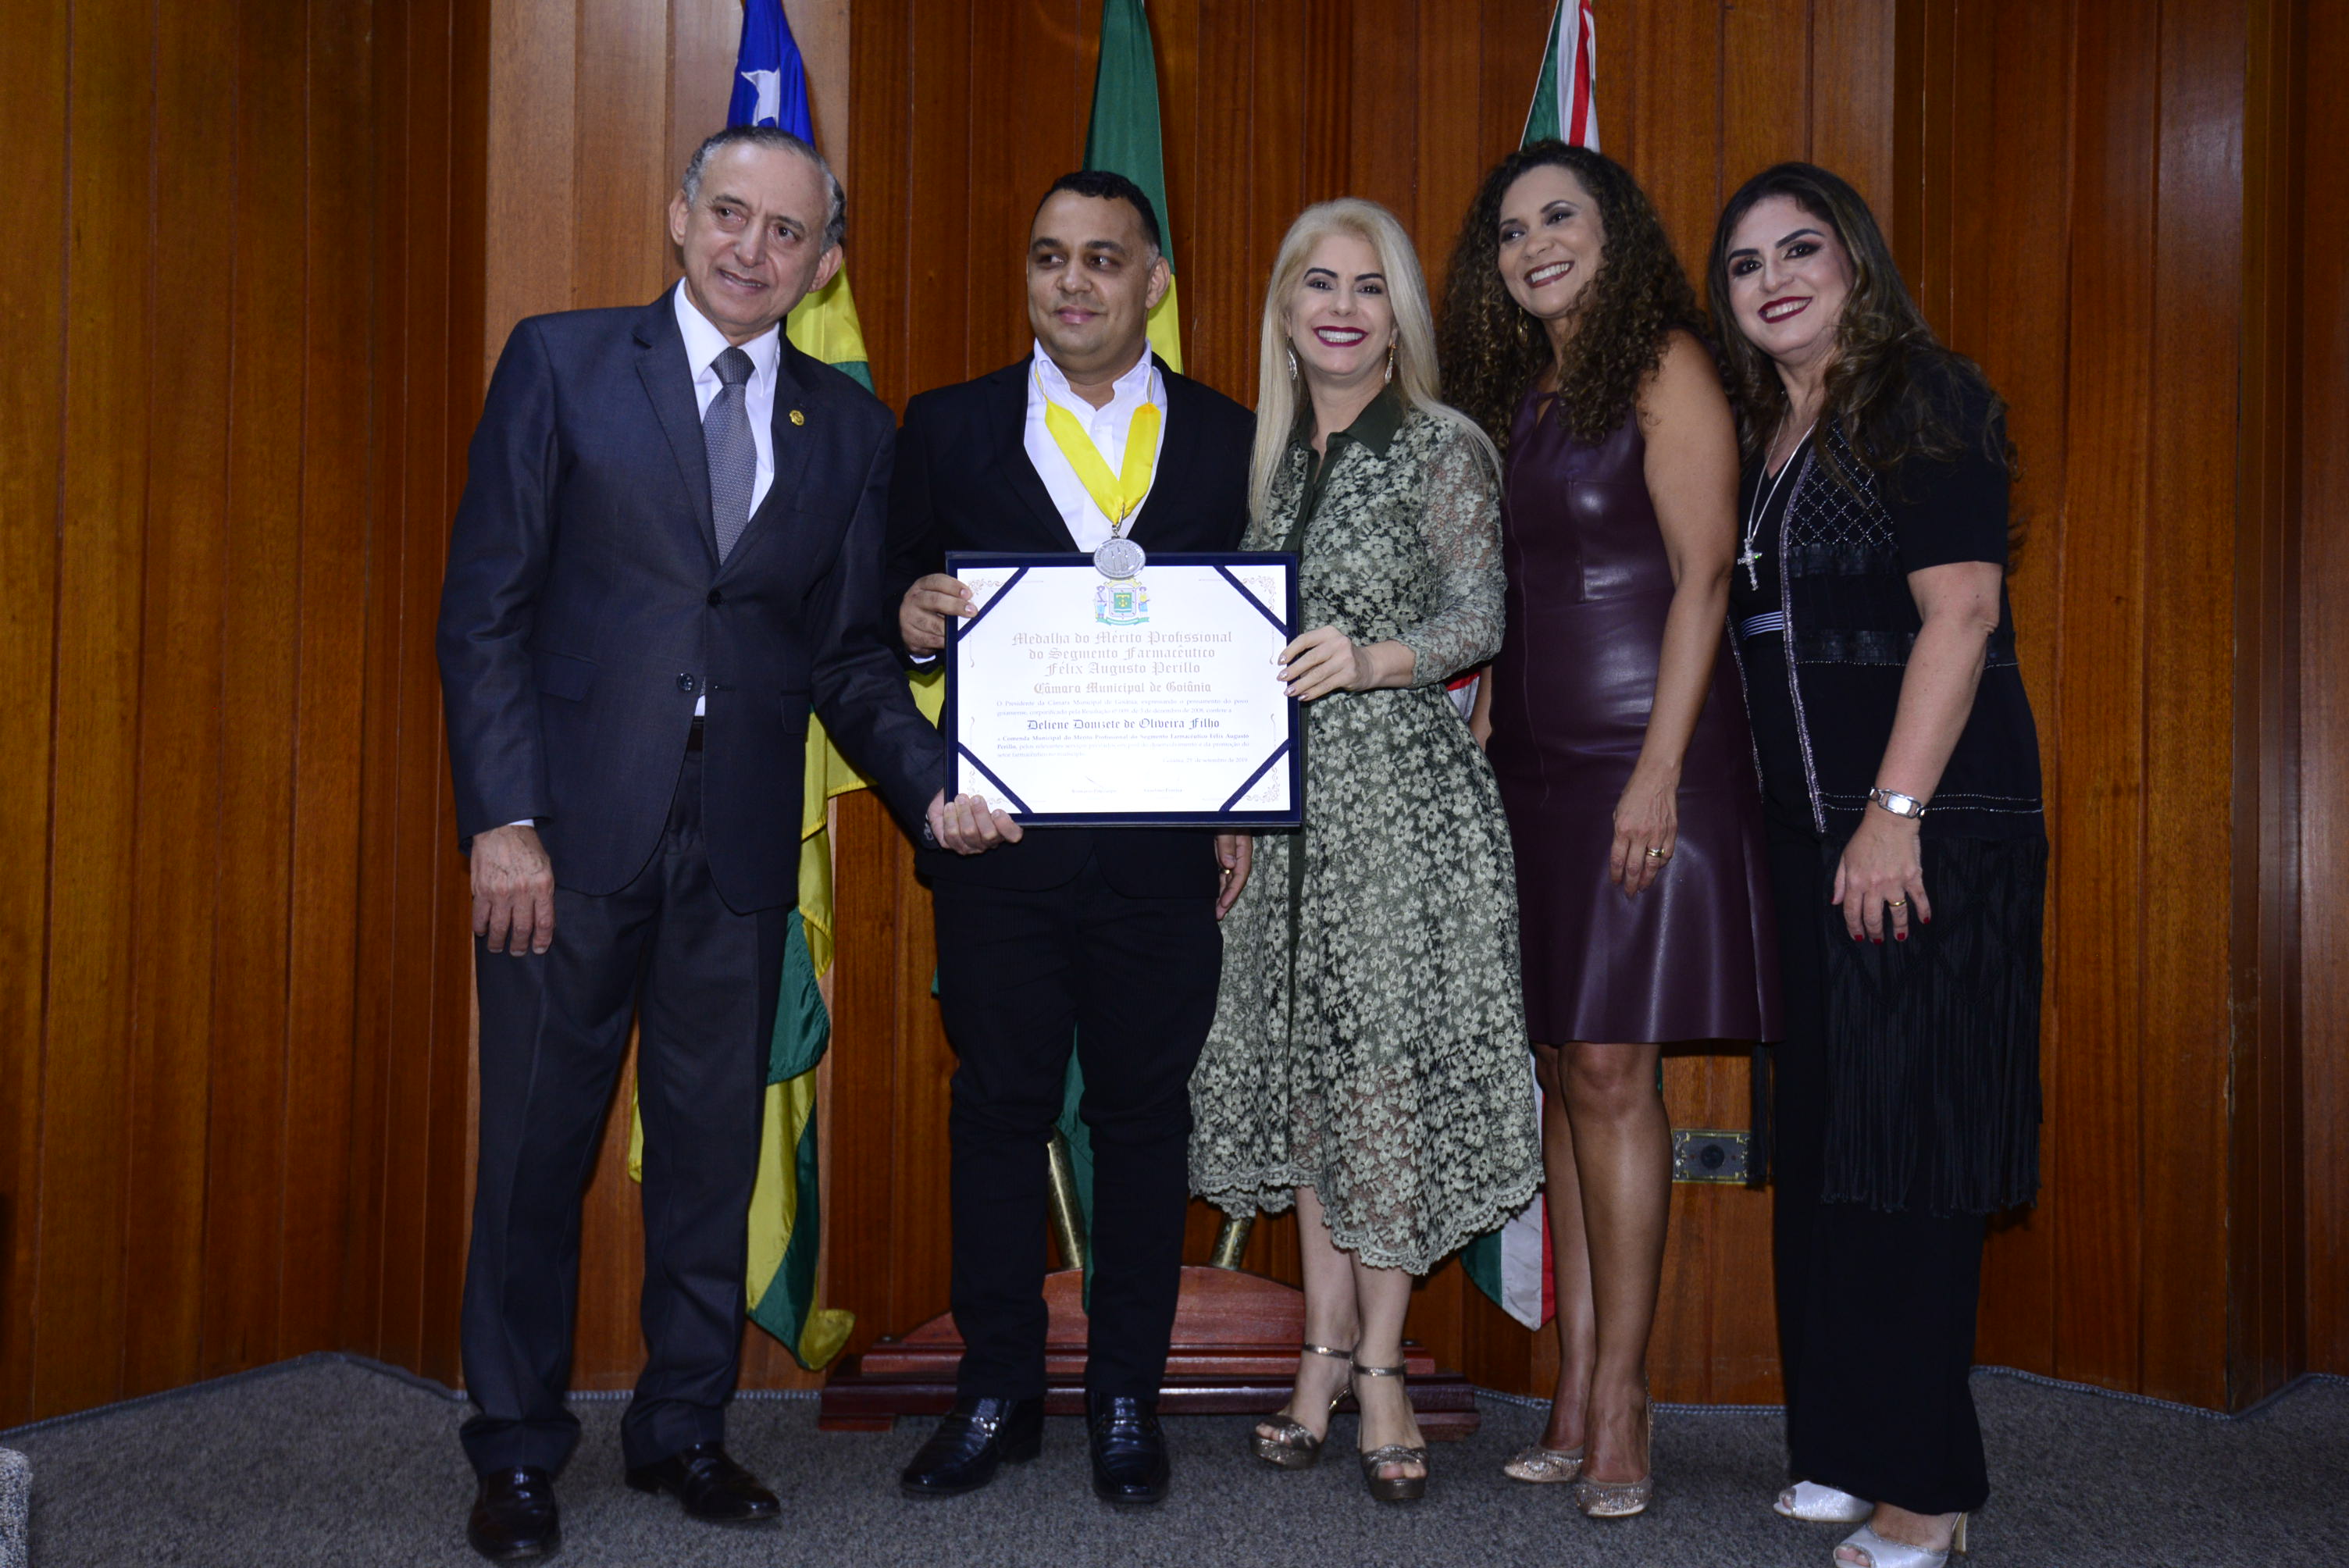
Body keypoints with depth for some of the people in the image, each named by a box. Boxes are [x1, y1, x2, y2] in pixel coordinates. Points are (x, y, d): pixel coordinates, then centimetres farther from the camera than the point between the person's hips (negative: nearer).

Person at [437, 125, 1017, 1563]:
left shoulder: (850, 426, 10)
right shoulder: (561, 364, 2)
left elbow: (852, 654, 9)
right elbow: (485, 608, -2)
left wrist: (934, 788, -8)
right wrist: (502, 817, -10)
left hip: (741, 849, 3)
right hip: (571, 832, -2)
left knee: (714, 1147, 10)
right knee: (539, 1146, 6)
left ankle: (685, 1429, 26)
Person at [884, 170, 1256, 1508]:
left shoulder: (1229, 441, 7)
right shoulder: (949, 429, 8)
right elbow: (899, 618, 9)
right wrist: (914, 620, -15)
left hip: (1163, 844, 0)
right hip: (999, 839, 1)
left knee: (1146, 1117, 7)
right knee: (1000, 1111, 7)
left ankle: (1128, 1395, 21)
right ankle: (999, 1393, 21)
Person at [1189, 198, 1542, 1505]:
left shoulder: (1445, 450, -2)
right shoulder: (1276, 455, 14)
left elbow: (1482, 617, -9)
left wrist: (1373, 660, -27)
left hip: (1407, 792, -5)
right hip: (1290, 793, 6)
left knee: (1389, 1060, -5)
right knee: (1303, 1059, 7)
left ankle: (1381, 1364, 6)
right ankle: (1329, 1341, 18)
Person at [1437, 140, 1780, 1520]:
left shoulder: (1665, 363, -3)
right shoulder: (1515, 394, 17)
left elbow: (1702, 575, -11)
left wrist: (1660, 769, -17)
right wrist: (1480, 744, 10)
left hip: (1641, 756, -7)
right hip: (1534, 765, 7)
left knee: (1611, 1069, -8)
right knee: (1566, 1069, 6)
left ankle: (1620, 1404, 1)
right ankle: (1577, 1392, 12)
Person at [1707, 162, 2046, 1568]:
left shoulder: (1923, 401, -5)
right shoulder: (1760, 437, 16)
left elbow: (1960, 612, -13)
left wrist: (1896, 814, -19)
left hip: (1933, 830, -8)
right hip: (1806, 838, 8)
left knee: (1907, 1144, -5)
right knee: (1822, 1144, 10)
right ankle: (1849, 1453, 21)